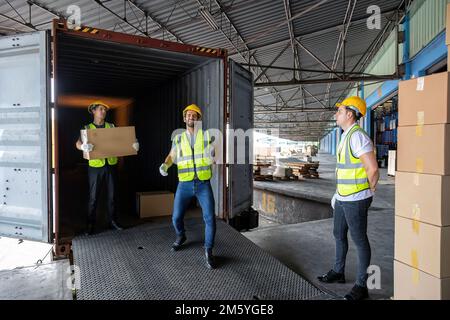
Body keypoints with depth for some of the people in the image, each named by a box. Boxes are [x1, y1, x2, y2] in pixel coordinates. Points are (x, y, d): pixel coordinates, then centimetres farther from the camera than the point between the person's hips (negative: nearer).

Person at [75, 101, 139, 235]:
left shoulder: (112, 127, 9)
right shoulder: (87, 128, 3)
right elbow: (78, 143, -9)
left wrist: (134, 144, -20)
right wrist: (83, 146, -34)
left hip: (111, 165, 2)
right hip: (95, 166, -2)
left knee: (112, 195, 11)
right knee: (93, 196, 4)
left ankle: (112, 220, 24)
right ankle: (90, 223, 17)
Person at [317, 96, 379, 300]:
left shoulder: (357, 136, -20)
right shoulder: (346, 137, 13)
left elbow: (373, 169, -22)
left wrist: (368, 192, -5)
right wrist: (337, 193, 20)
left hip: (355, 199, -10)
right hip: (343, 197, 10)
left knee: (359, 240, 3)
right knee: (339, 235, 19)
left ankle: (361, 286, 19)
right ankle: (338, 272, 37)